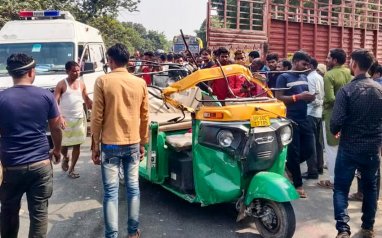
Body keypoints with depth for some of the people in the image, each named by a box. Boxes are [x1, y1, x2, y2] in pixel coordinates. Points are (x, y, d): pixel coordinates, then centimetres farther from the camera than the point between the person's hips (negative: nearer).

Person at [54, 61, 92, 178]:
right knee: (63, 144, 4)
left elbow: (87, 100, 17)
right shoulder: (61, 84, -8)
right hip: (65, 119, -4)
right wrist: (60, 117, -25)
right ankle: (65, 158, 39)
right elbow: (55, 102, -13)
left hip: (80, 119, 4)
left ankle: (71, 170, 16)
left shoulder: (81, 84, 6)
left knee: (77, 145, 4)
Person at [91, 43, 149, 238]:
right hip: (133, 144, 3)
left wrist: (95, 145, 1)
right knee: (133, 188, 12)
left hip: (110, 144, -3)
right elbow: (145, 117, 7)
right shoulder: (140, 83, 2)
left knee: (111, 191, 2)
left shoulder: (103, 81, -8)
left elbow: (97, 117, -7)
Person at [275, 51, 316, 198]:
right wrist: (298, 97, -21)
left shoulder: (305, 78, 15)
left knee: (309, 151, 7)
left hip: (304, 119, 7)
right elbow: (278, 98, -13)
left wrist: (310, 98, -1)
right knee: (294, 152, 2)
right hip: (291, 120, -6)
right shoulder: (284, 77, -5)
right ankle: (298, 185, 14)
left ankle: (288, 166, 31)